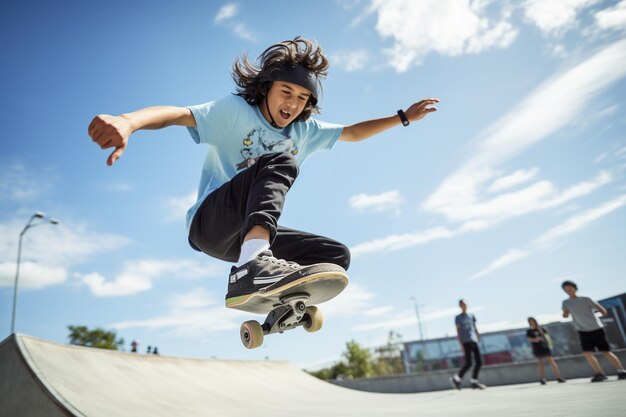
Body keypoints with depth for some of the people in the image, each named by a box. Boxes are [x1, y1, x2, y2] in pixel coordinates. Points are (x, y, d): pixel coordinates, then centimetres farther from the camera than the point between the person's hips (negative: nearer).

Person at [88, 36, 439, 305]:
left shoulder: (304, 130, 11)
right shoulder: (236, 111, -7)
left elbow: (352, 132, 22)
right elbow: (178, 114, -24)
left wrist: (403, 118, 19)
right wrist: (127, 121, -44)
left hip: (251, 235, 7)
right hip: (210, 223, -6)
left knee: (337, 255, -4)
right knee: (282, 161, -32)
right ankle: (253, 266, -52)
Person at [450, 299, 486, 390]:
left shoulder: (471, 316, 17)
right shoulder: (458, 317, 3)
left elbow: (475, 329, 18)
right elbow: (458, 331, -2)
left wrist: (479, 339, 9)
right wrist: (461, 344, -9)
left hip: (474, 341, 6)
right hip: (466, 342, -6)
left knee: (479, 362, 0)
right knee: (468, 363, -10)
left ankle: (474, 381, 10)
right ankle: (456, 378, 3)